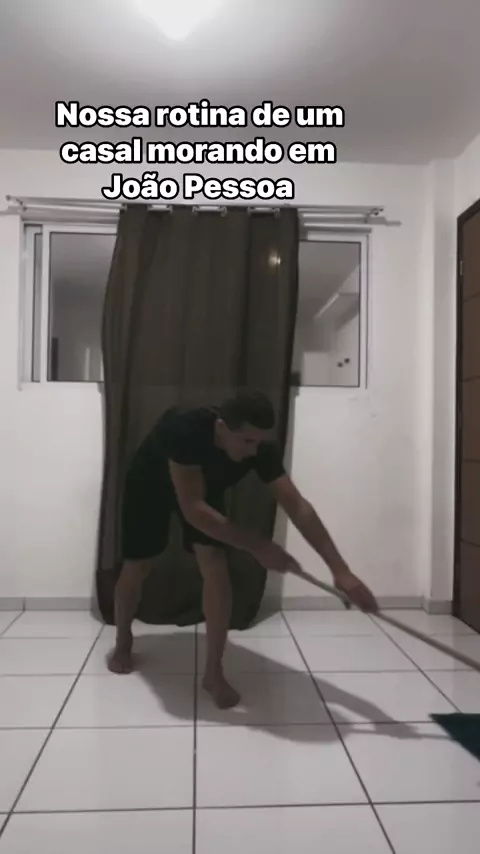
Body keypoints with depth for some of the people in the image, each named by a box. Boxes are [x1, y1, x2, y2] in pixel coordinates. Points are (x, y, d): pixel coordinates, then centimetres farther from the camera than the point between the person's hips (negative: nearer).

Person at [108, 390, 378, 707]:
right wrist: (257, 546, -46)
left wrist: (340, 570, -37)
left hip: (206, 488, 3)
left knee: (216, 567, -13)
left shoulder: (261, 446, -31)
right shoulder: (185, 428, -45)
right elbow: (192, 508, -45)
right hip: (151, 483, -2)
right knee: (136, 568, 5)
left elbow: (297, 506, -31)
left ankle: (214, 672, 0)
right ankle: (123, 643, 35)